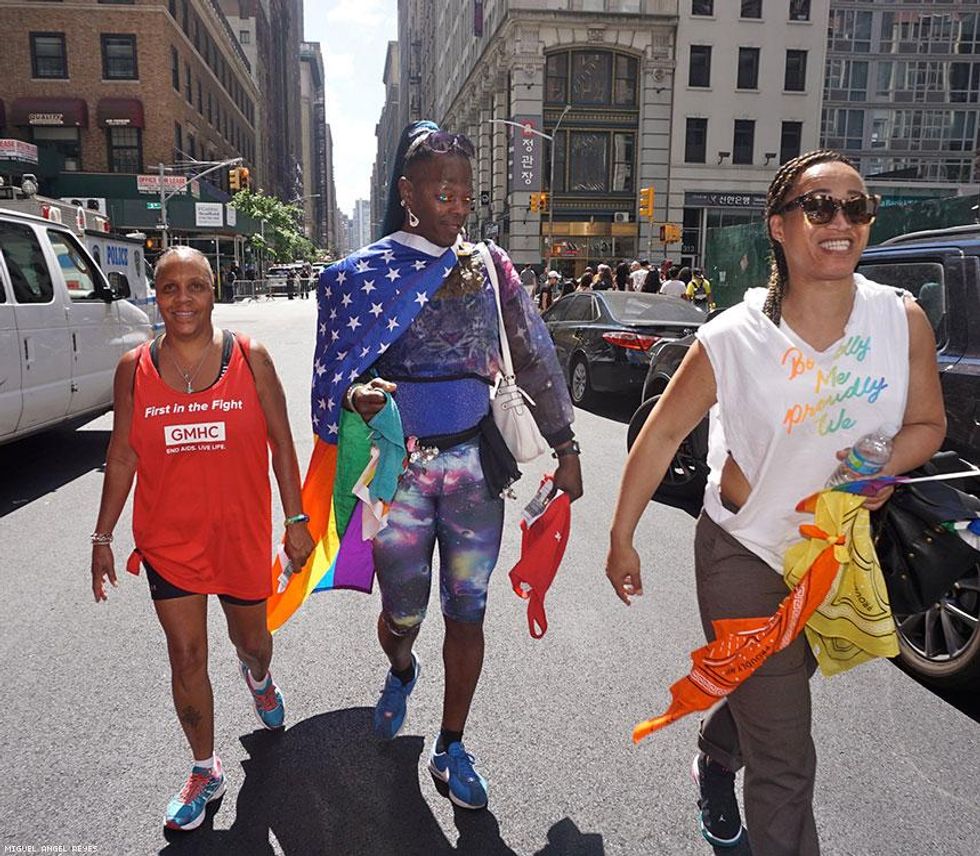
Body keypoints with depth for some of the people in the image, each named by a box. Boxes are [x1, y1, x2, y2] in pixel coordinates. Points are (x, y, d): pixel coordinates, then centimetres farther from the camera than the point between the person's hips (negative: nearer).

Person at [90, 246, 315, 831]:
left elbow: (280, 442, -3)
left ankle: (258, 676, 56)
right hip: (167, 540, 1)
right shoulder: (135, 368, -3)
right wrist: (103, 537, 4)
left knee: (252, 638, 18)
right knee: (187, 657, 6)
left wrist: (296, 519, -3)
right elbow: (122, 457, 3)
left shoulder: (249, 358, -7)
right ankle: (205, 771, 27)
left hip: (242, 533, 0)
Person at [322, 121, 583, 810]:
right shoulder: (363, 272, -3)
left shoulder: (489, 264, 3)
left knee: (468, 610, 8)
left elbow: (537, 358, 5)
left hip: (474, 462, 2)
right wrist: (359, 396, -28)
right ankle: (401, 671, 50)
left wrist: (564, 447, 5)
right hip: (397, 464, -1)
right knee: (403, 610, 12)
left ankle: (452, 749, 29)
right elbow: (334, 377, -3)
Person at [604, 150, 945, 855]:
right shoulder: (732, 340, -20)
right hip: (745, 558, -4)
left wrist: (885, 465, -20)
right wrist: (622, 539, -5)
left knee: (767, 694, 30)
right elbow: (661, 435, -10)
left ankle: (716, 760, 62)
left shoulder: (903, 321, -11)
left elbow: (928, 423, 3)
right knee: (785, 763, 1)